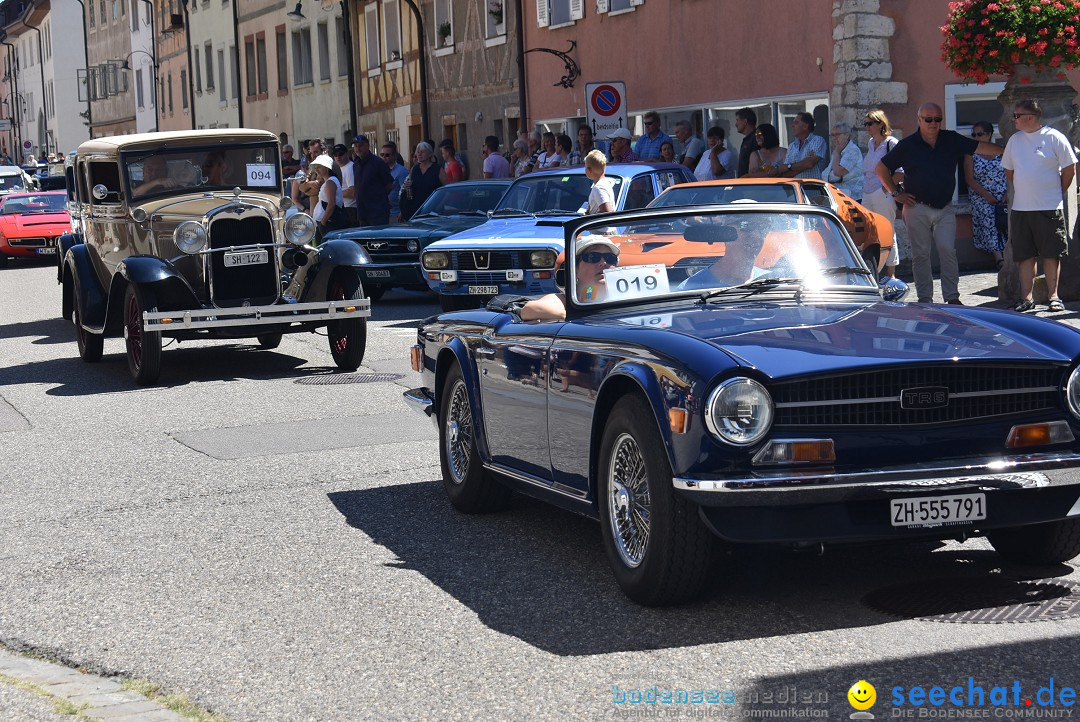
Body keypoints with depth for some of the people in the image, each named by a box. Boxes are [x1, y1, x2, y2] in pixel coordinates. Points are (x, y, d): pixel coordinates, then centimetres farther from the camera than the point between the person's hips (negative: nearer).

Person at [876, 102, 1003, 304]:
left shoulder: (952, 140, 4)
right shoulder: (908, 145, -2)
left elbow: (980, 147, 3)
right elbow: (881, 168, 5)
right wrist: (896, 193, 0)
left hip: (945, 208, 2)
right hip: (917, 208, -1)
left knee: (948, 251, -5)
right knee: (920, 255, 2)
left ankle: (952, 297, 0)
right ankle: (924, 299, 9)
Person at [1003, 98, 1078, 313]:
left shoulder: (1054, 138, -6)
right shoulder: (1015, 140, 9)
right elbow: (1009, 170, 20)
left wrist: (1058, 193, 3)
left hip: (1049, 208, -4)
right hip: (1020, 208, 4)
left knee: (1051, 254, 0)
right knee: (1025, 255, 4)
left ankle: (1053, 296, 7)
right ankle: (1026, 298, 8)